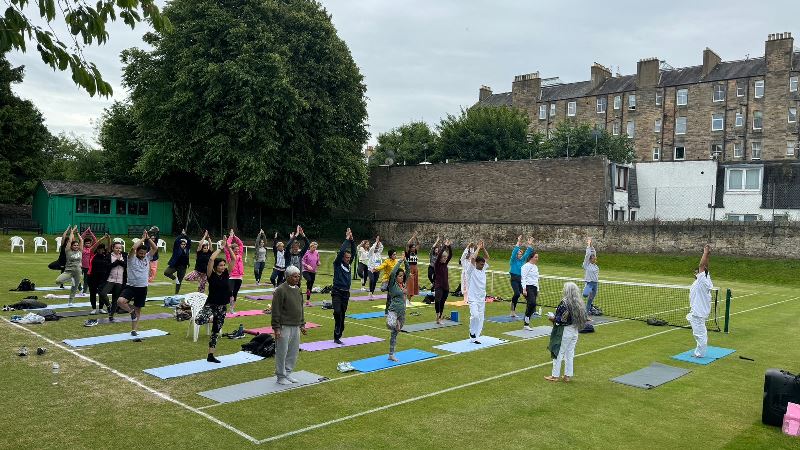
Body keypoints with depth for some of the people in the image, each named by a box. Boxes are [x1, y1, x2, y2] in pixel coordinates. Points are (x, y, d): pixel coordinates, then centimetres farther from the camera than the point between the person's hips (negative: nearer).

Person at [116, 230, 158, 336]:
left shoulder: (147, 258, 8)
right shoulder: (132, 258, -5)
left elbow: (155, 248, 0)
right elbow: (133, 248, -24)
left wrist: (148, 238, -7)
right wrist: (142, 239, -16)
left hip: (142, 288, 3)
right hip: (131, 286, -3)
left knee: (138, 309, 10)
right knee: (120, 301, -27)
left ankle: (134, 330, 20)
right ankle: (131, 310, 2)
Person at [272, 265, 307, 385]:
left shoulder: (298, 289, 11)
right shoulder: (281, 290, -13)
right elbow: (276, 311, -13)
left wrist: (302, 324, 18)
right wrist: (276, 328, -15)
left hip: (296, 326, 8)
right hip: (284, 327, -7)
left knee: (293, 352, 13)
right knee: (282, 352, 1)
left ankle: (288, 373, 26)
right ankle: (281, 376, 13)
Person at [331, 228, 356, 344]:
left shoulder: (348, 264, 10)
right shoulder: (337, 264, -5)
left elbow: (353, 251, 6)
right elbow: (341, 251, -18)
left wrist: (352, 239, -4)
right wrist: (347, 239, -14)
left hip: (346, 293, 6)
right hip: (337, 292, -6)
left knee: (342, 314, 7)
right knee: (337, 312, -24)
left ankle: (338, 336, 13)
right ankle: (337, 336, -15)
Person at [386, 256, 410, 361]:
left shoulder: (403, 283, 10)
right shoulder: (393, 285, -7)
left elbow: (408, 270, 13)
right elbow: (392, 273, -24)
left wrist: (406, 261, -1)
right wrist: (400, 261, -19)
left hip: (402, 312, 6)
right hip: (393, 310, -6)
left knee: (394, 333, 13)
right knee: (390, 325, -39)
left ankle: (391, 355, 20)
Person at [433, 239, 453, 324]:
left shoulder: (445, 264, 9)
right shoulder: (437, 264, -6)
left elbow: (451, 255, 3)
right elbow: (439, 255, -22)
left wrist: (449, 246, -9)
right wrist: (444, 246, -21)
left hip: (446, 286, 6)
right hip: (438, 286, -6)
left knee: (442, 302, 12)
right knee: (437, 300, -28)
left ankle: (440, 318, 21)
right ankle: (438, 316, -24)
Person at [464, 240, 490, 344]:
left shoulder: (483, 269, 10)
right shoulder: (471, 270, -8)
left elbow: (487, 257, 14)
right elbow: (473, 258, -24)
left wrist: (483, 248, 0)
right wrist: (478, 247, -14)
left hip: (482, 298, 6)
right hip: (473, 298, -6)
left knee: (480, 318, 5)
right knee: (475, 315, -22)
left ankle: (475, 337, 11)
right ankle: (472, 331, 2)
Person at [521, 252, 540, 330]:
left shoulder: (535, 267, 20)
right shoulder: (526, 266, -6)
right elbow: (523, 278, -11)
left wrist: (537, 290, 23)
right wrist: (524, 289, -19)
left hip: (534, 288, 8)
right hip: (528, 287, -8)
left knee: (530, 305, 4)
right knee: (532, 303, -23)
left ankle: (526, 325, 7)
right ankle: (527, 321, -12)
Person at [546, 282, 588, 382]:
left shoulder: (564, 303, -20)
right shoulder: (580, 303, 2)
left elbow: (560, 319, -22)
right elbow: (584, 318, 7)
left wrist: (552, 318, -4)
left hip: (565, 331, -7)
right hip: (575, 332, 7)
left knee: (559, 353, 4)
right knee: (570, 354, 15)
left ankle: (555, 375, 11)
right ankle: (567, 375, 21)